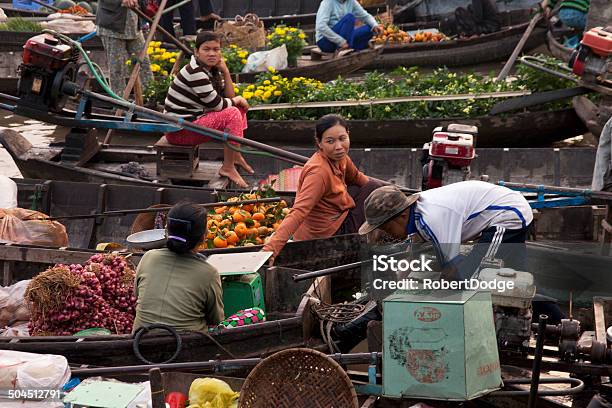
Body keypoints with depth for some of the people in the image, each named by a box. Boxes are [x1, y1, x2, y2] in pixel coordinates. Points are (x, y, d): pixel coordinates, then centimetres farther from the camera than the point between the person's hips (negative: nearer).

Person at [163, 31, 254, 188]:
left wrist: (225, 72, -4)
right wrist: (237, 100, -3)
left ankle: (236, 156, 19)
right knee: (232, 114, -22)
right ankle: (228, 167, -15)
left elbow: (229, 98, 7)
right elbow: (216, 104, -21)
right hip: (179, 129, -10)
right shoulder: (195, 72, -21)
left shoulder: (211, 70, 9)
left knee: (239, 107, 17)